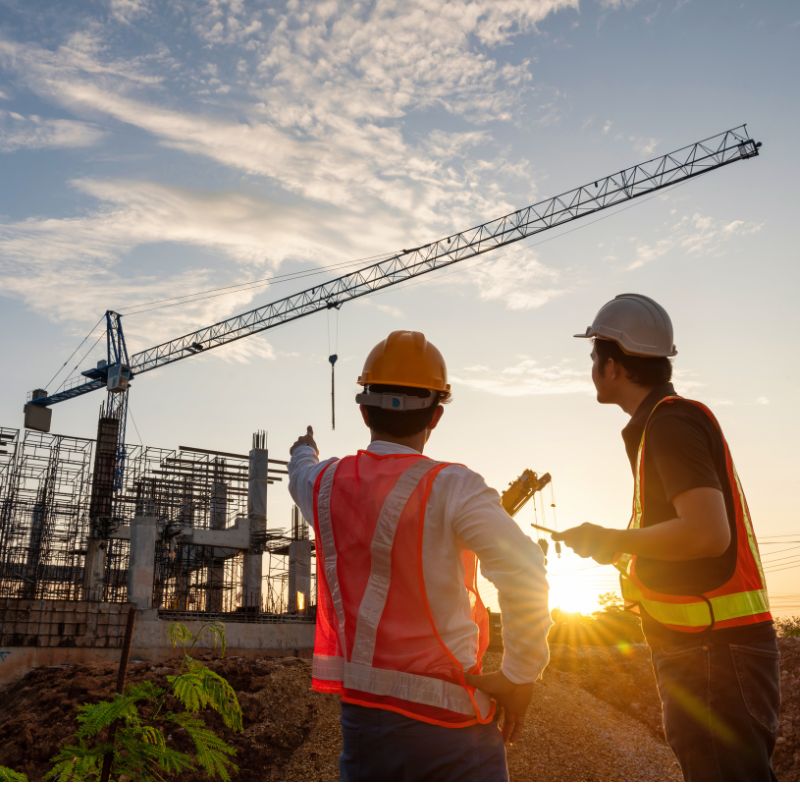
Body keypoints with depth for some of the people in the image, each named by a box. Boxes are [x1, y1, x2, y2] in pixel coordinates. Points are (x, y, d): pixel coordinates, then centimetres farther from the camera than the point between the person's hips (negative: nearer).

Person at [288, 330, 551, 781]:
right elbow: (524, 572, -27)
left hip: (363, 714, 5)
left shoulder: (327, 484, 1)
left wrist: (304, 451, 50)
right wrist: (519, 677, -13)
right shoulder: (450, 487, -16)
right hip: (447, 722, -4)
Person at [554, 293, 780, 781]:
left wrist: (610, 540, -15)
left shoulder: (672, 422, -14)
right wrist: (620, 550, 14)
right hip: (706, 647, 10)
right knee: (721, 779, 17)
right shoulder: (665, 422, 15)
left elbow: (707, 533, -26)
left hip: (715, 649, -10)